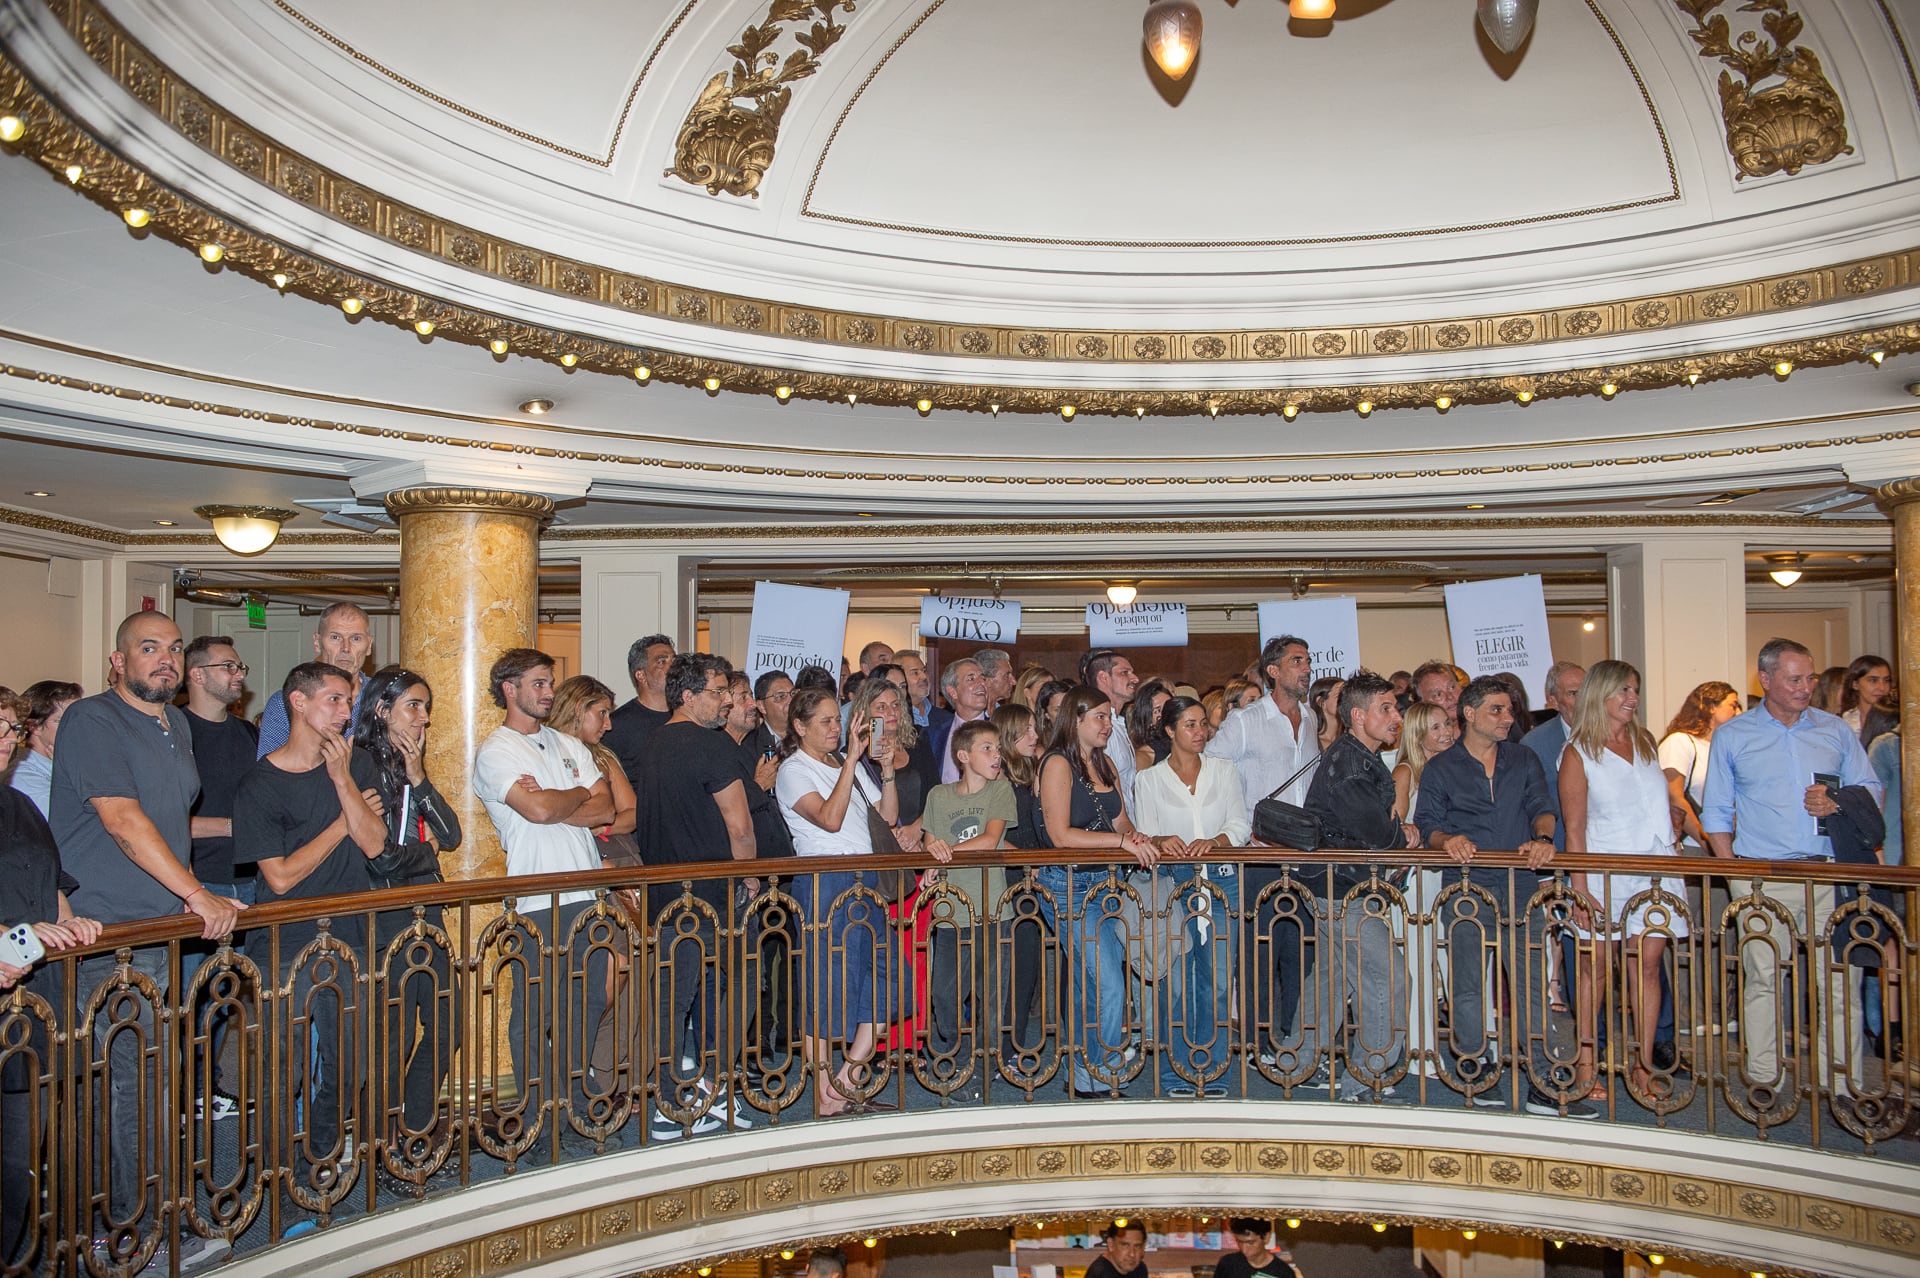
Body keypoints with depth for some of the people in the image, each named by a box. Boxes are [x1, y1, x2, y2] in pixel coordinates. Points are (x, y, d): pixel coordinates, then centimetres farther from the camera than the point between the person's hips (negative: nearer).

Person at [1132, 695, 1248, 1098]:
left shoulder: (1225, 772, 13)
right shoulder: (1149, 780, 9)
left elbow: (1241, 826, 4)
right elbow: (1144, 836, 1)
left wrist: (1213, 841, -16)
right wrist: (1163, 844, -21)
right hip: (1171, 883, -1)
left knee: (1218, 979, -1)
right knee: (1175, 981, -5)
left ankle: (1212, 1074, 9)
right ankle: (1175, 1076, 5)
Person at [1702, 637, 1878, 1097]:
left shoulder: (1835, 730, 12)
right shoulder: (1731, 736, 7)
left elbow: (1871, 791, 14)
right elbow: (1716, 813, 8)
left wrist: (1836, 804, -7)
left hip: (1829, 875, 2)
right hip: (1763, 879, -1)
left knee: (1839, 980, -1)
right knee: (1762, 979, -1)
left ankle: (1842, 1084, 8)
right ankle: (1763, 1081, 7)